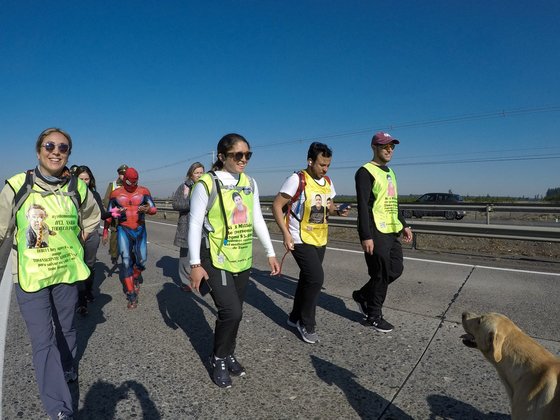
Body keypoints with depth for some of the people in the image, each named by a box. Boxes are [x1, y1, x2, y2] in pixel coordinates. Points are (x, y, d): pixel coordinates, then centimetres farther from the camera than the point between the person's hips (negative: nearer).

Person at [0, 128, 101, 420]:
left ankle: (67, 371, 48)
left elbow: (91, 219, 15)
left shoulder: (78, 188, -2)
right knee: (42, 341, -2)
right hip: (29, 275, -2)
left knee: (65, 328, 20)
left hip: (67, 271, 2)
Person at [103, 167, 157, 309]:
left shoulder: (143, 191, 0)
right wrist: (105, 231, 15)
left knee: (141, 260, 3)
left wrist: (147, 209, -27)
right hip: (123, 230, -1)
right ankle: (131, 294, 1)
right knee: (126, 261, -9)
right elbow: (109, 214, 12)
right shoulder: (116, 193, 2)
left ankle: (135, 278, 38)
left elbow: (154, 209, -4)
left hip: (140, 230, 1)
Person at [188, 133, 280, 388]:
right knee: (231, 311, -10)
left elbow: (257, 220, 10)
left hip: (243, 259, 6)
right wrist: (195, 264, -12)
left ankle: (228, 354, 37)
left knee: (235, 312, 14)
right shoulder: (207, 183, -12)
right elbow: (195, 224, -10)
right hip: (216, 259, -5)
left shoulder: (250, 183, 5)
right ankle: (218, 359, 18)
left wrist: (270, 253, 9)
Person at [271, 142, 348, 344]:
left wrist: (338, 211, -5)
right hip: (301, 240, -7)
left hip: (320, 239, 7)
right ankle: (306, 323, 8)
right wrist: (286, 233, -20)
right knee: (316, 278, -14)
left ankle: (296, 317, 34)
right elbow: (277, 205, -14)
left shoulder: (327, 182, 6)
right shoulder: (297, 179, -15)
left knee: (307, 279, 15)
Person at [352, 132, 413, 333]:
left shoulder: (390, 172, 19)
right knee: (381, 274, 0)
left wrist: (403, 226, 20)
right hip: (376, 233, -9)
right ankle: (374, 317, 19)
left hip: (391, 232, 9)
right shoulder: (366, 172, -9)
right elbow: (363, 206, -17)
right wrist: (366, 236, -22)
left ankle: (363, 295, 30)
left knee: (396, 270, 13)